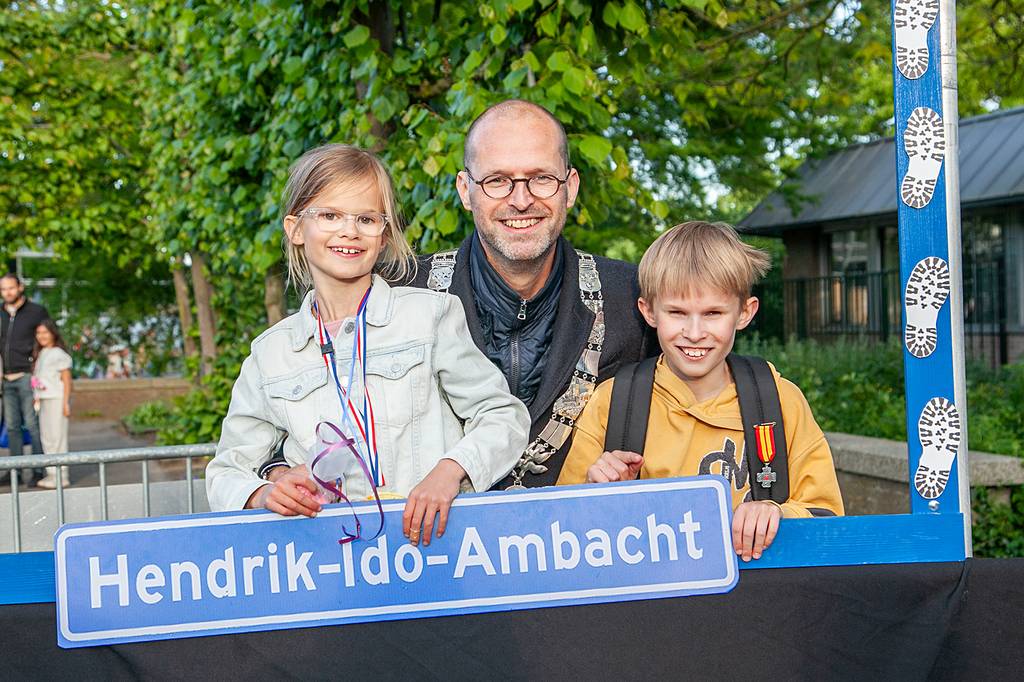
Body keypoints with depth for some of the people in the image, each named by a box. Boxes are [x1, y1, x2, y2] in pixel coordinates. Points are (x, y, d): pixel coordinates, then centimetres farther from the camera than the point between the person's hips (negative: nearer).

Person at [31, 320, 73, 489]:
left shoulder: (59, 354, -9)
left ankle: (61, 475, -2)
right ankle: (51, 473, 16)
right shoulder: (40, 354, 14)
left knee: (57, 436, -6)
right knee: (46, 437, 10)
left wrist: (66, 403, -15)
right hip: (44, 400, 8)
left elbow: (67, 380, -11)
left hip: (57, 399, -8)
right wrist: (37, 399, 12)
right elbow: (37, 378, 18)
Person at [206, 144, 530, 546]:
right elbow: (226, 474, 12)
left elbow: (505, 416, 4)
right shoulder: (271, 353, 10)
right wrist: (265, 494, -12)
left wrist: (449, 471, -16)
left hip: (431, 533, -2)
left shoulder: (431, 314, 5)